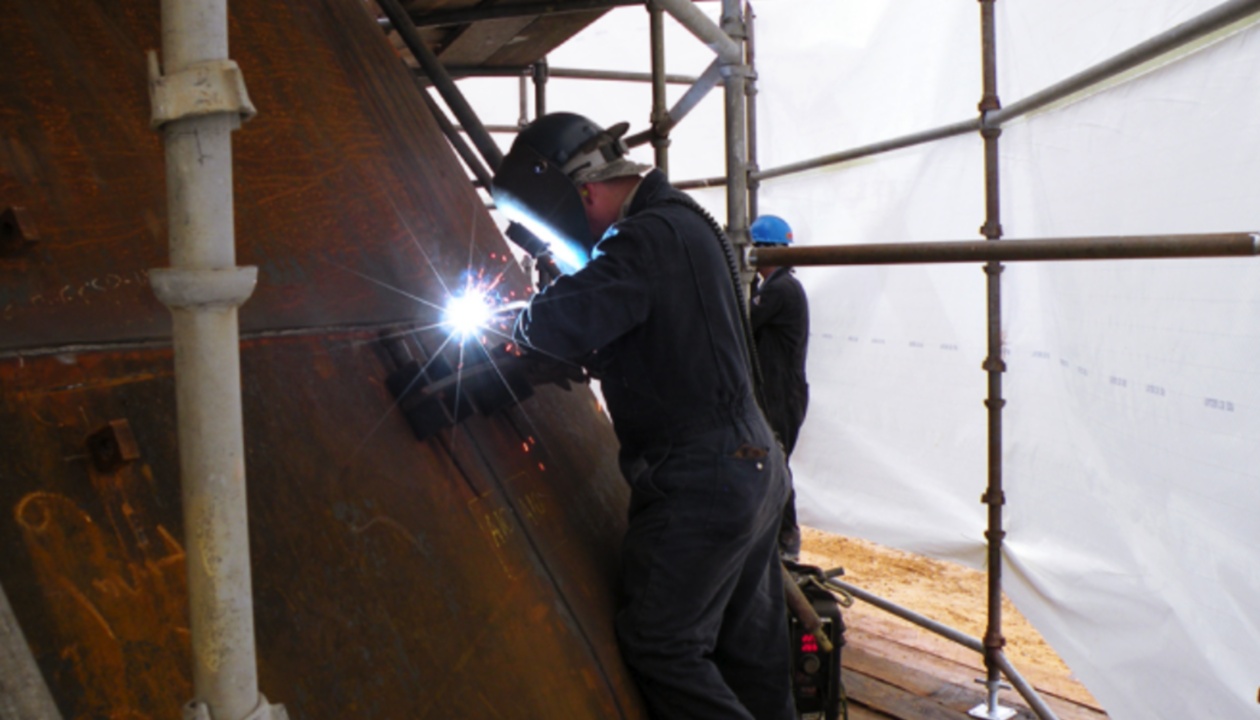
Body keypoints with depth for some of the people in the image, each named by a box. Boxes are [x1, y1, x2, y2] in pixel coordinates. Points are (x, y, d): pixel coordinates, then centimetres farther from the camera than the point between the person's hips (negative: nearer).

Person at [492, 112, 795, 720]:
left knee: (659, 646, 1)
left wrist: (519, 322, -7)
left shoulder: (648, 238, -19)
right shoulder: (683, 221, 14)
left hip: (698, 483, -10)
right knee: (748, 644, 18)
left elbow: (564, 323, -29)